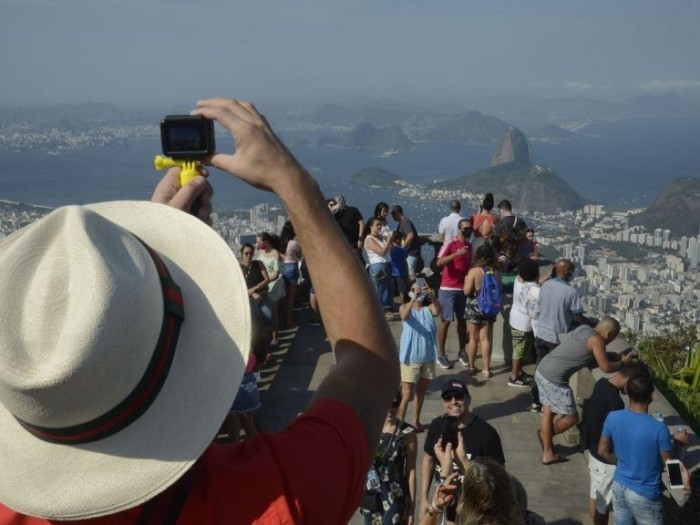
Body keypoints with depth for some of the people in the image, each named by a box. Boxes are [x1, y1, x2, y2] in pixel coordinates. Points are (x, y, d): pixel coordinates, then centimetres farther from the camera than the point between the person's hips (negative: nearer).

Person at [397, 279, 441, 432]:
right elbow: (404, 316, -29)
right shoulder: (405, 307, -6)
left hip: (428, 357, 4)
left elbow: (438, 311, -23)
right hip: (410, 357, -4)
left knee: (421, 391, 17)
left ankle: (416, 421, 31)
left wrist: (432, 296, -40)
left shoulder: (429, 308, -1)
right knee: (407, 394, -4)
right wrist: (413, 299, -42)